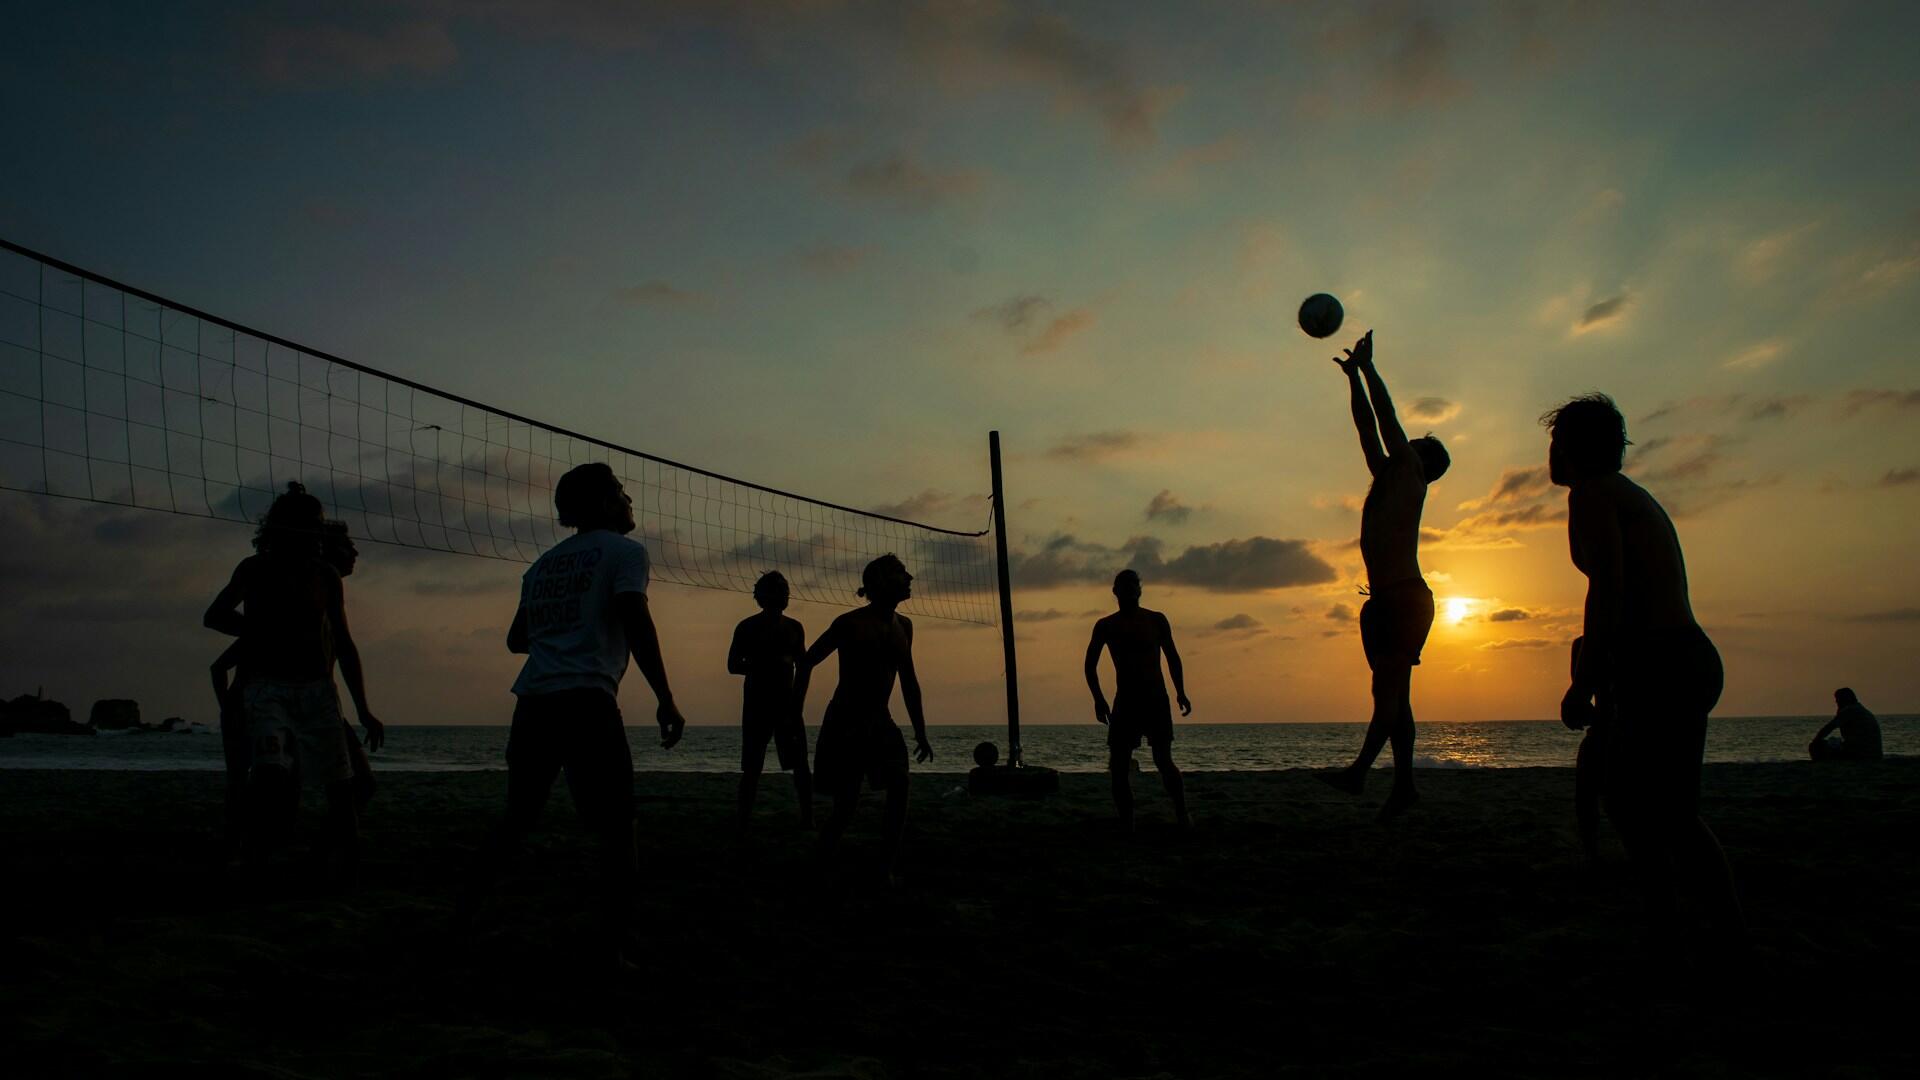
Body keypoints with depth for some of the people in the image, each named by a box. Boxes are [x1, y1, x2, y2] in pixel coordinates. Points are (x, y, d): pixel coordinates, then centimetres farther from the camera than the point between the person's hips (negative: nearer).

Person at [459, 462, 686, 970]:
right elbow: (636, 623, -12)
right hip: (586, 700, -6)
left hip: (533, 701, 7)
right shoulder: (624, 552, 2)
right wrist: (665, 699, -11)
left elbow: (517, 640, 27)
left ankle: (464, 913, 25)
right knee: (616, 831, -2)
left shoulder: (544, 563, 22)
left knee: (518, 819, 21)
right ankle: (613, 949, -7)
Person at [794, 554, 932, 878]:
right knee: (847, 804, -4)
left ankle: (889, 869, -6)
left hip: (880, 722, 5)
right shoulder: (850, 623, -12)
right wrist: (794, 716, -11)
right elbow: (807, 663, -7)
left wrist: (920, 732, 13)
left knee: (899, 787, -14)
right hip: (845, 723, -5)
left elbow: (908, 681, 14)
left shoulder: (903, 626, 6)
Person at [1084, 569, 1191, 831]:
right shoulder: (1105, 626, 6)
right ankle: (1126, 826, 4)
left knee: (1163, 760, -12)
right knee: (1118, 766, -4)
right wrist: (1098, 698, -3)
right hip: (1124, 701, 1)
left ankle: (1183, 816, -2)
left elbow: (1172, 657, 13)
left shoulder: (1156, 620, 6)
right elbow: (1091, 664, 9)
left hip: (1156, 700, -1)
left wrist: (1180, 692, 3)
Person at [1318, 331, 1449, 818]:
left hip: (1405, 597, -9)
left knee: (1388, 689, -15)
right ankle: (1404, 783, 8)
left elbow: (1387, 417, -3)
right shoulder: (1387, 478, 21)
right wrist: (1354, 376, 26)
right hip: (1385, 599, 9)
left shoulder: (1409, 475, 0)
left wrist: (1367, 365, 3)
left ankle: (1359, 772, -25)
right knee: (1393, 693, 6)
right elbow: (1368, 426, 24)